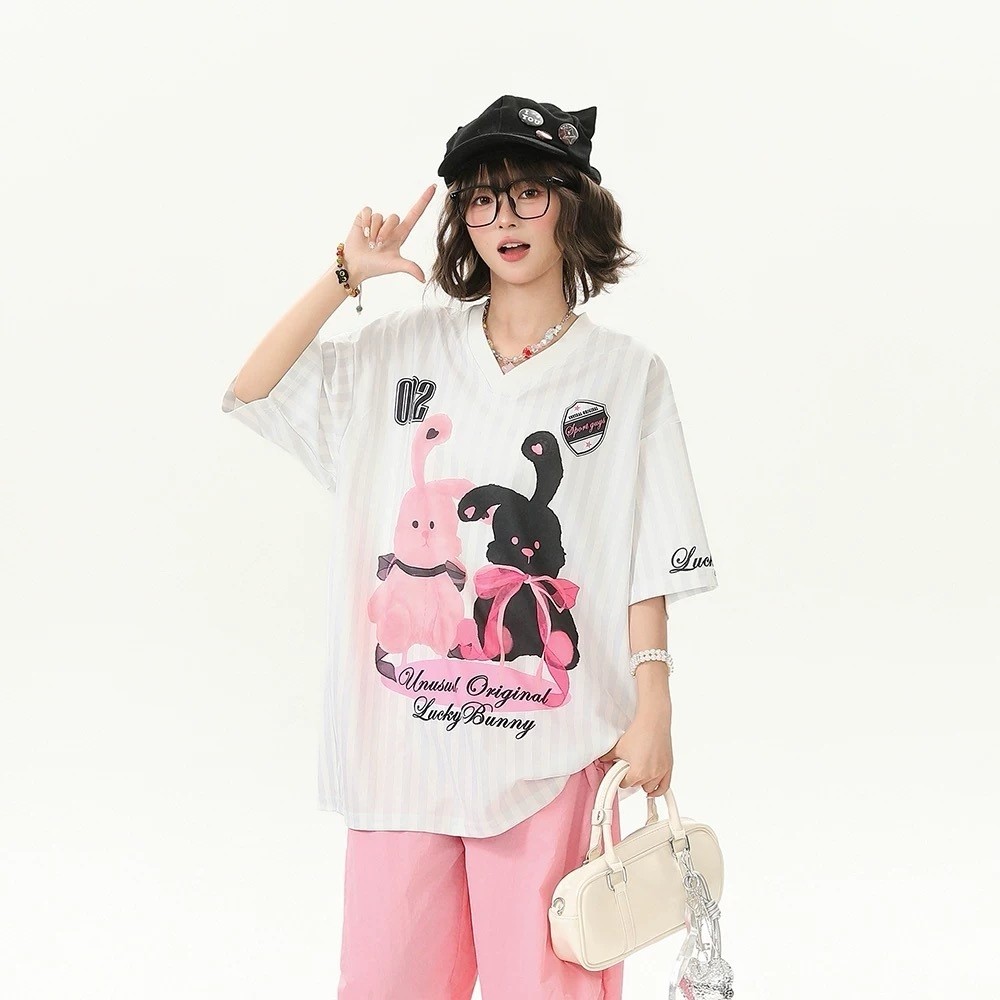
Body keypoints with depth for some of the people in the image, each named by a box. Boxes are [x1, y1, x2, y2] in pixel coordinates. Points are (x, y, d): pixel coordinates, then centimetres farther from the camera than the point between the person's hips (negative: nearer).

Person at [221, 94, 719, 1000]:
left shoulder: (626, 373, 3)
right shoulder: (407, 348, 9)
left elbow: (647, 566, 1)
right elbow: (252, 392, 5)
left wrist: (652, 710, -6)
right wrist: (346, 276, -2)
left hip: (545, 744, -2)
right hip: (403, 731, 3)